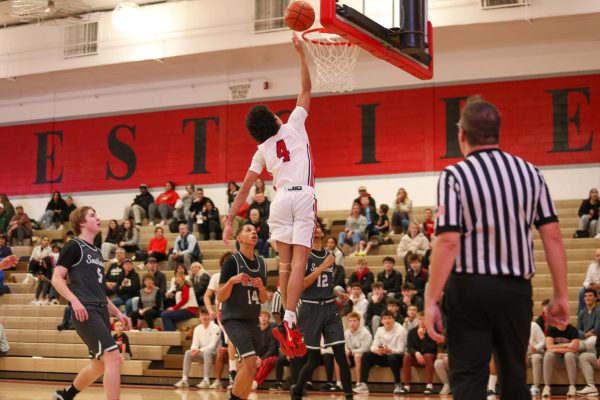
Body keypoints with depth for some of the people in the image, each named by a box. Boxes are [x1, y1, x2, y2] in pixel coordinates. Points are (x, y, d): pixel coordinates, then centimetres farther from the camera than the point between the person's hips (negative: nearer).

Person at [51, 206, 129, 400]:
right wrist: (75, 300, -23)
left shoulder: (97, 252, 21)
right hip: (86, 312, -9)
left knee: (100, 363, 14)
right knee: (113, 358, -19)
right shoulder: (73, 246, -3)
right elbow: (57, 278, -10)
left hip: (101, 312, 9)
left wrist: (116, 312, 22)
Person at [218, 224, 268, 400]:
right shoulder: (232, 261, -9)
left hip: (252, 320, 7)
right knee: (251, 363, -21)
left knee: (246, 368, 8)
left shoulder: (261, 262, 10)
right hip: (234, 319, -7)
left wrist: (261, 287, -6)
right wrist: (232, 281, -27)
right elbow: (220, 297, -10)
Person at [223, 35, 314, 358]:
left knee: (285, 263, 10)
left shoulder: (262, 151, 15)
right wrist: (301, 53, 18)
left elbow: (244, 189, 12)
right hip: (303, 196, -3)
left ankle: (290, 322, 5)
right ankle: (288, 320, -20)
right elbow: (306, 89, 13)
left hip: (281, 199, 3)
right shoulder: (294, 126, 8)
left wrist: (230, 219, 16)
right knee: (298, 262, -9)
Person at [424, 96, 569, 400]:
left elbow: (448, 242, -15)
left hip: (470, 287, -4)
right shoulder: (530, 173, 5)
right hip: (517, 287, 4)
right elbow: (553, 236, 3)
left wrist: (431, 301, -12)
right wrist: (561, 295, 8)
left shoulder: (454, 176, -7)